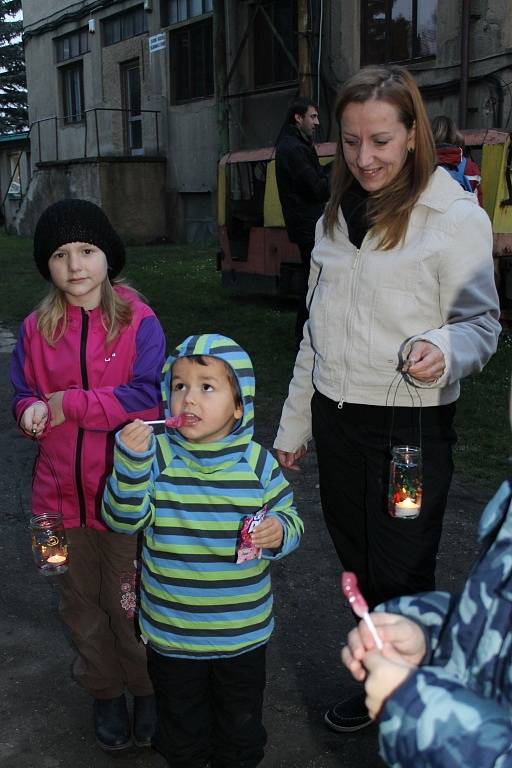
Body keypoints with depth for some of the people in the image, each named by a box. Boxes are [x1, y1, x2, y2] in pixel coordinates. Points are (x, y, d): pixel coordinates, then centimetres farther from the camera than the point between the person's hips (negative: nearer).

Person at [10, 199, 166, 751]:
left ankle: (147, 689, 37)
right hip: (62, 493, 4)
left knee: (131, 600, 12)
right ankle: (104, 692, 41)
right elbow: (24, 393, 7)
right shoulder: (37, 328, 1)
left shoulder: (138, 321, -10)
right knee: (80, 602, 18)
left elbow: (148, 396, -19)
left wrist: (66, 404, -19)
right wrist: (33, 409, -17)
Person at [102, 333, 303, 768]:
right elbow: (124, 519, -17)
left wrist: (279, 532, -24)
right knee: (182, 728, 23)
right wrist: (130, 460, -31)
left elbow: (289, 518, -1)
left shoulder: (257, 462, -11)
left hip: (243, 631, 0)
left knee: (242, 727, 23)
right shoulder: (158, 455, -12)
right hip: (171, 632, 0)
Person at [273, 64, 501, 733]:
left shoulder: (455, 217, -10)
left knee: (400, 576, 2)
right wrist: (292, 427, 17)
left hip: (412, 425, -6)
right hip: (337, 418, 6)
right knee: (358, 563, 16)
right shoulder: (336, 217, 9)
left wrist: (446, 348, -30)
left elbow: (482, 320, -6)